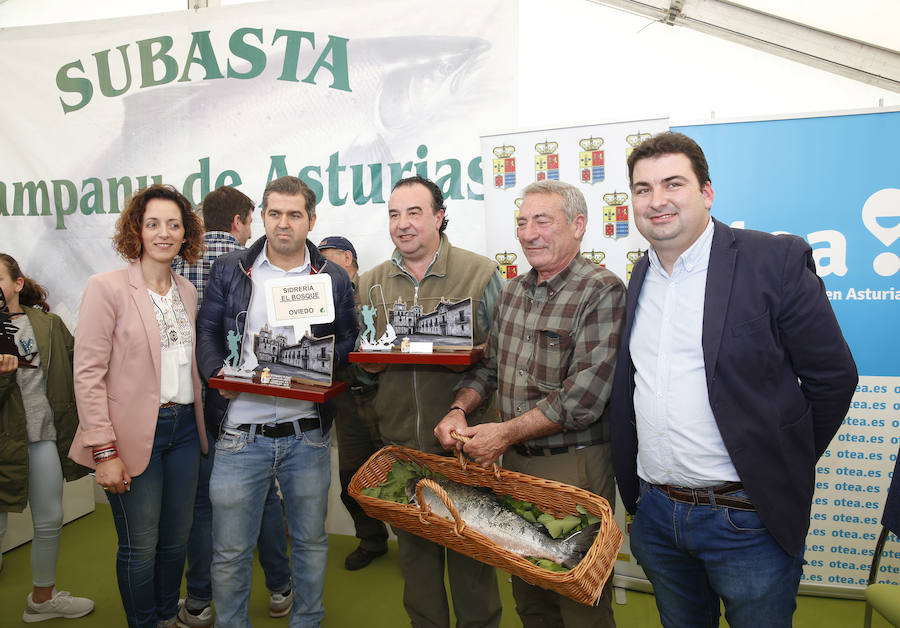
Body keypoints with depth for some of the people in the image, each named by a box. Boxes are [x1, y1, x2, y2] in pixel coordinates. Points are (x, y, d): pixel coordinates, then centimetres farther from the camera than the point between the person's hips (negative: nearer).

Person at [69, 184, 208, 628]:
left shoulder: (188, 292, 10)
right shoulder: (107, 287, -8)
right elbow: (87, 374, -11)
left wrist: (200, 422, 8)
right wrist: (105, 450, -15)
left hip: (183, 426, 5)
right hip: (135, 434, -5)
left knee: (176, 539, 15)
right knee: (140, 547, 6)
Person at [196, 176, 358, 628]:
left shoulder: (334, 279, 4)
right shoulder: (229, 270, 5)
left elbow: (348, 340, 6)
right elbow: (207, 333, 6)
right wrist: (220, 376, -12)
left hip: (308, 434, 1)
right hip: (241, 433, -1)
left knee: (311, 541, 16)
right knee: (230, 551, 8)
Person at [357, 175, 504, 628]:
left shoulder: (481, 273, -2)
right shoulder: (370, 284, 9)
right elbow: (359, 360, 16)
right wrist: (367, 362, -6)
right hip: (399, 442, 3)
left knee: (470, 553, 8)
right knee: (414, 549, 16)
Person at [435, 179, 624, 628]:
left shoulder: (602, 291, -15)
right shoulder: (513, 292, 9)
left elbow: (584, 396, -22)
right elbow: (489, 364, 16)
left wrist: (506, 432, -21)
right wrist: (459, 409, -2)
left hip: (574, 467, -7)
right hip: (513, 461, 7)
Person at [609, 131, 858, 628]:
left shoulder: (777, 260, -10)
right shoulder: (639, 278, 7)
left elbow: (833, 377, -6)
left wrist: (782, 470, -1)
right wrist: (635, 490, 11)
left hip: (746, 518, -5)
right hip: (655, 513, 5)